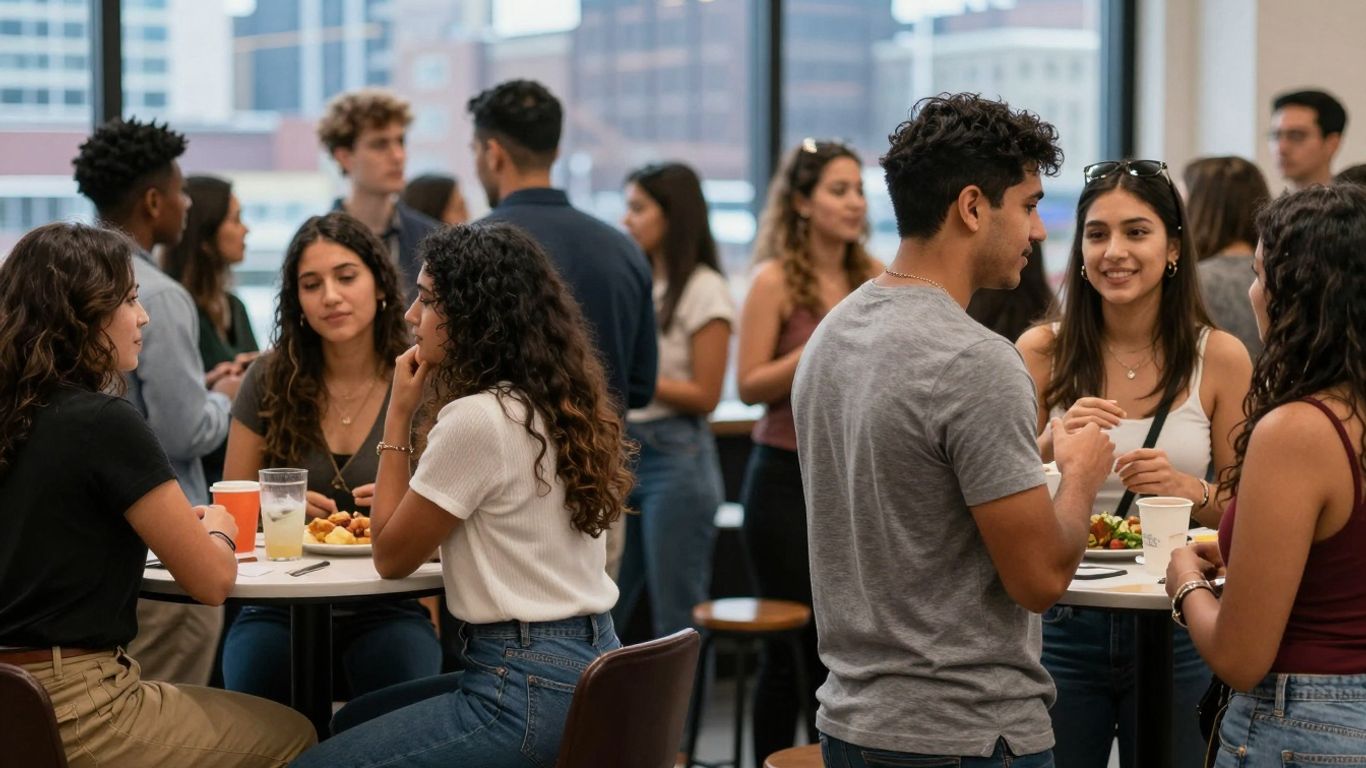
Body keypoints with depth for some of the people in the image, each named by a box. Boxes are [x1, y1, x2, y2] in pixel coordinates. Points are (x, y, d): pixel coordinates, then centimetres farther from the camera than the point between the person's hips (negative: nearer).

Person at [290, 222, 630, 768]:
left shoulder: (476, 419, -19)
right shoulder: (558, 405, 9)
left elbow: (392, 557, -6)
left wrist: (398, 417, -3)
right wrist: (415, 498, 17)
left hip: (530, 692, -10)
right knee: (351, 722, 25)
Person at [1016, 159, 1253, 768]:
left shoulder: (1220, 358, -3)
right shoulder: (1042, 351, -2)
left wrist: (1190, 491, -18)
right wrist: (1055, 443, -20)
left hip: (1175, 629, 0)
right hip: (1064, 623, 0)